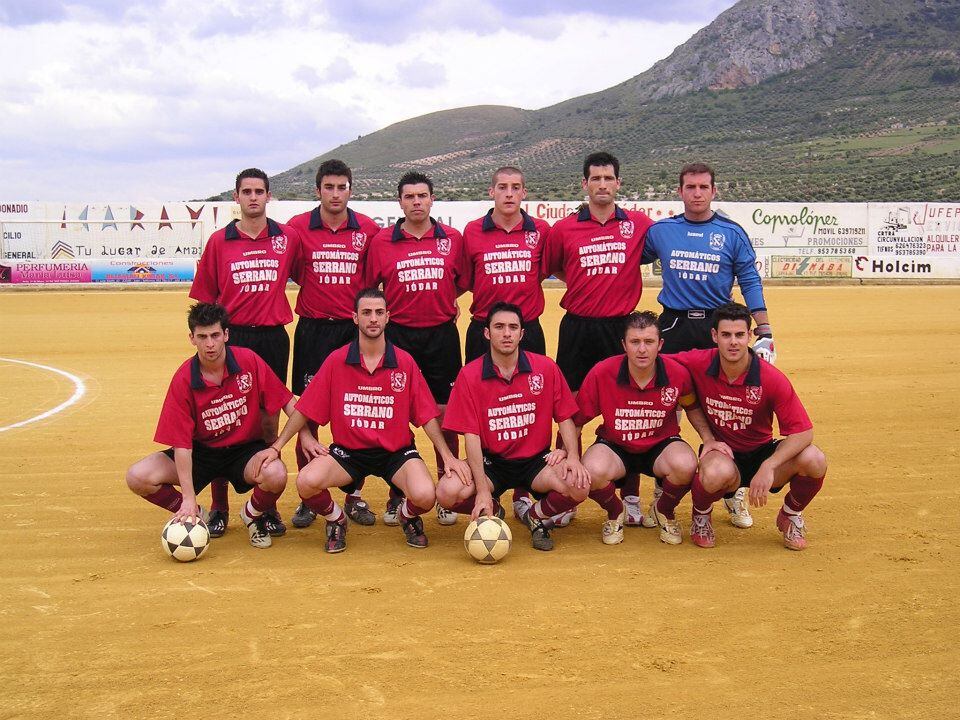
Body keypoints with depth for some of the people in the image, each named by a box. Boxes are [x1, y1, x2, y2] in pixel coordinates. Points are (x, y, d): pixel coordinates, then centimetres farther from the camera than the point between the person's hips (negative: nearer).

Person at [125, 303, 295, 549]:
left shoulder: (249, 361, -14)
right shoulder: (183, 379, -14)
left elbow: (287, 403, -6)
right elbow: (181, 442, -16)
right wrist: (189, 499, -22)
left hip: (245, 449, -1)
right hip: (202, 452, 1)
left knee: (276, 475, -34)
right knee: (138, 477, -19)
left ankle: (253, 514, 2)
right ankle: (194, 516, 7)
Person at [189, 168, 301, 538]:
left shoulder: (289, 237, 5)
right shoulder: (219, 241, 5)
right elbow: (205, 297, 7)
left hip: (272, 337, 1)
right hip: (230, 337, 0)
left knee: (269, 421, 5)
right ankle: (218, 508, 12)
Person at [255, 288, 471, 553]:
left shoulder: (405, 363, -1)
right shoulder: (336, 361, -1)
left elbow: (427, 415, 1)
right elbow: (304, 410, 3)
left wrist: (447, 456, -7)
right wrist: (276, 447, -3)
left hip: (396, 451, 0)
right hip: (347, 450, 0)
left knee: (425, 495, -28)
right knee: (307, 482, -28)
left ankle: (407, 515, 14)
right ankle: (336, 519, 8)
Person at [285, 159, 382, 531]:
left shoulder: (368, 229, 3)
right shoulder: (298, 227, 0)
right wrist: (316, 288, 2)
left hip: (355, 329, 1)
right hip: (313, 330, 0)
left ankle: (355, 496, 13)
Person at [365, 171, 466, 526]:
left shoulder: (453, 238, 4)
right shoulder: (381, 241, 2)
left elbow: (463, 282, 14)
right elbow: (370, 288, 10)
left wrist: (442, 303, 5)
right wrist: (387, 311, 3)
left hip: (442, 335, 0)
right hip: (399, 335, 0)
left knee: (445, 413, 3)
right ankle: (397, 494, 14)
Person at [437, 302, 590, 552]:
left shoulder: (546, 368, -3)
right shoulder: (469, 375, -7)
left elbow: (565, 418, 3)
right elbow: (471, 435, -10)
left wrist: (573, 457, -16)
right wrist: (482, 490, -20)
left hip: (537, 460, 1)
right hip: (491, 461, 0)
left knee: (578, 486, -28)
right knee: (448, 492, -28)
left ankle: (537, 515, 7)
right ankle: (493, 511, 8)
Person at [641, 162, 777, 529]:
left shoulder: (732, 233, 3)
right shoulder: (660, 231, 6)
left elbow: (750, 282, 2)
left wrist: (764, 330, -5)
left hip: (718, 325, -1)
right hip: (673, 325, 1)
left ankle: (733, 491, 13)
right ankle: (663, 490, 15)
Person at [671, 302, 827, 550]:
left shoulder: (772, 379, -17)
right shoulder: (699, 364, -15)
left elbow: (803, 431, -18)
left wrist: (768, 467, -34)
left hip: (762, 453, 1)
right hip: (721, 452, -1)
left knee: (814, 460, -28)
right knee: (717, 473, -39)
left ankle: (790, 516, 5)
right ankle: (701, 515, -1)